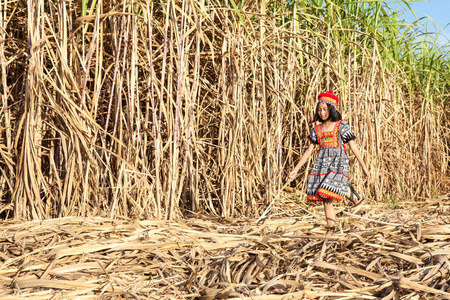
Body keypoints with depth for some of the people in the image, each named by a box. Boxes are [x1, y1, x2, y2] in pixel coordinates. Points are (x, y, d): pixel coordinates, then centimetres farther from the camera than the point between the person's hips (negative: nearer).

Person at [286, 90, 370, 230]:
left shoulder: (341, 126, 3)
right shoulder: (317, 129, 14)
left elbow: (353, 147, 3)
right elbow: (309, 150, 15)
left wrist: (364, 167, 1)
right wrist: (295, 170, 10)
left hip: (338, 162, -4)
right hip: (322, 163, 5)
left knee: (325, 193, -22)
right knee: (325, 198, -2)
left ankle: (348, 190, 7)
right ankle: (331, 226, 6)